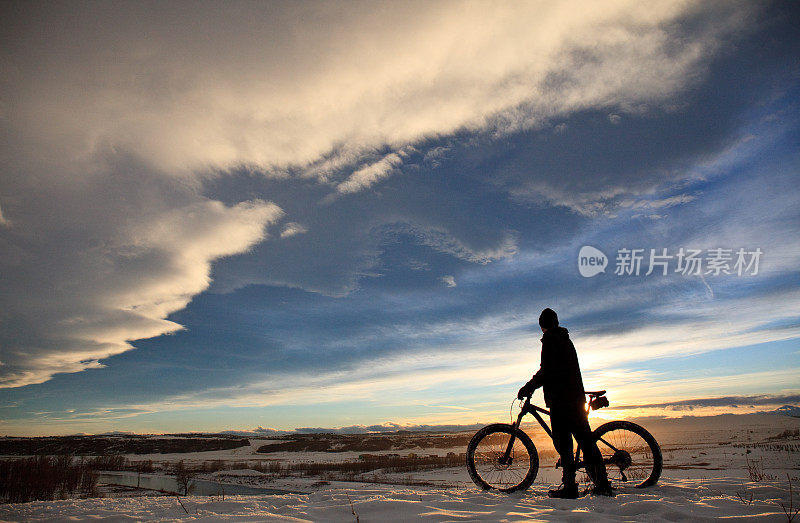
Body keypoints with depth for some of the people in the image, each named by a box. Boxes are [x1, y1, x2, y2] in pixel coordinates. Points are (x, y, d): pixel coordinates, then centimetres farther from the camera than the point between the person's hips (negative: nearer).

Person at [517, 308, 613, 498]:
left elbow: (547, 370, -16)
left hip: (560, 398, -8)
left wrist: (528, 387, -8)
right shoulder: (566, 339, 20)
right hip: (576, 396, 8)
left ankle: (569, 486, -5)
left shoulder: (550, 339, -7)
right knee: (585, 438, 10)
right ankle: (602, 484, 12)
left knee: (562, 441, -5)